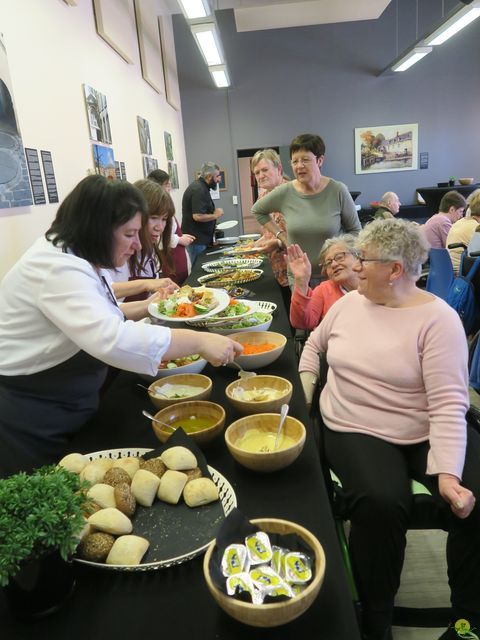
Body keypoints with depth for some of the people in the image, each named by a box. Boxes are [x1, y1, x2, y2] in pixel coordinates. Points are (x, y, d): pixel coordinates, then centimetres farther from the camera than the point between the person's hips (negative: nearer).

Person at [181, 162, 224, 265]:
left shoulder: (201, 187, 16)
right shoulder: (198, 190, -18)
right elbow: (198, 216, -26)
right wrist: (215, 215, -12)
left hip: (202, 240, 10)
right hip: (196, 241, -10)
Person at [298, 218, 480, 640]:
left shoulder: (438, 319, -10)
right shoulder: (348, 303, 5)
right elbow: (315, 343, 24)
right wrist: (304, 387, 10)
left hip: (427, 433, -1)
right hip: (357, 430, 2)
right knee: (379, 504, -27)